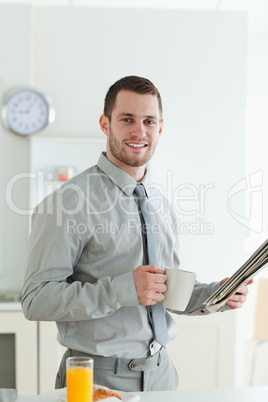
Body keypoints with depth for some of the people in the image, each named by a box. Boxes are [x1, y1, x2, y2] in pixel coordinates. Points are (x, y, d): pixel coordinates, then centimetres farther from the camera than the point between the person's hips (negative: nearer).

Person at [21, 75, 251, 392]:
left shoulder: (162, 205, 8)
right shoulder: (72, 200, -14)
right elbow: (36, 300, -18)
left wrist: (217, 294, -2)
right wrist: (122, 289, -26)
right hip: (97, 377, -6)